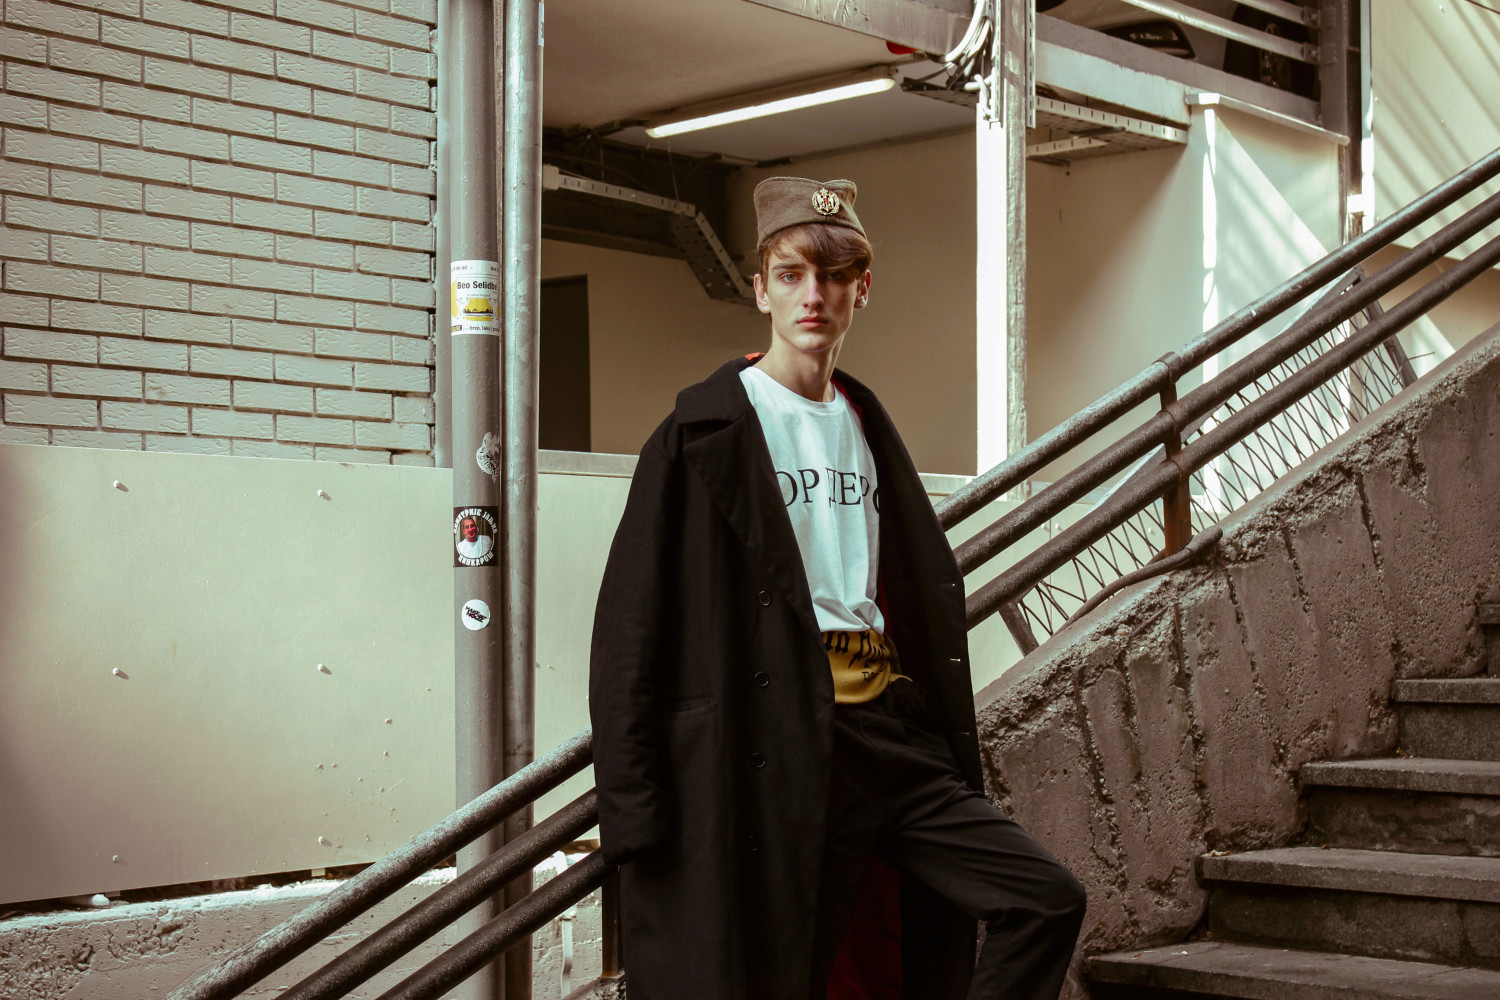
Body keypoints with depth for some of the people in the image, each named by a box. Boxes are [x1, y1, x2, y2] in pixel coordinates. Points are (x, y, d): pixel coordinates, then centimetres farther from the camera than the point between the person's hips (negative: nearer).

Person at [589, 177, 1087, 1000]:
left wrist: (949, 758, 18)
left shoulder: (865, 427, 17)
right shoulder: (707, 429, -3)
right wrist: (634, 807, -13)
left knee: (1047, 901, -2)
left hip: (888, 730, 6)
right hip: (778, 739, -6)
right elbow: (632, 623, -8)